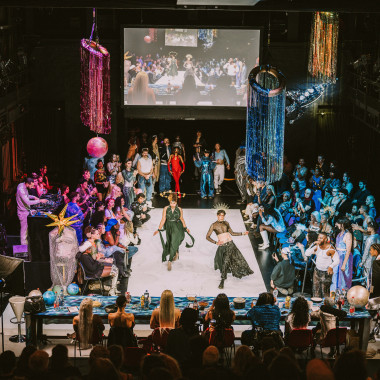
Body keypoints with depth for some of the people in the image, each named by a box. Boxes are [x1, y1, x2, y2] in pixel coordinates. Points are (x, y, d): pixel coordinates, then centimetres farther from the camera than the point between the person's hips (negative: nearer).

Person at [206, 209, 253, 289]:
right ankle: (222, 282, -1)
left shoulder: (226, 223, 10)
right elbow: (207, 237, 0)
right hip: (222, 246, -4)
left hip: (230, 244, 4)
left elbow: (232, 233, 19)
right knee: (225, 262, -11)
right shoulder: (214, 225, -1)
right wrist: (215, 242, -12)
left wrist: (242, 233, 14)